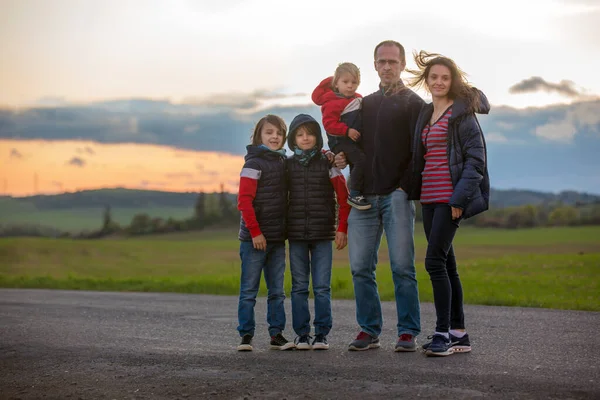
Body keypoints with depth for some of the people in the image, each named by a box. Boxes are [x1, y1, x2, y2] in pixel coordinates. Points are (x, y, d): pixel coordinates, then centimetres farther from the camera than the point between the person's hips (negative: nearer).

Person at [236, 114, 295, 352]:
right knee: (249, 290, 0)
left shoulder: (284, 162, 12)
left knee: (277, 290, 9)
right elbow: (244, 201, -13)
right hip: (254, 238, -6)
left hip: (277, 238, 6)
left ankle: (277, 334, 15)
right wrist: (255, 232, -16)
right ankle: (246, 336, 5)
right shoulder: (254, 163, -7)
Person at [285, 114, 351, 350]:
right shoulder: (287, 165, 7)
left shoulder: (328, 164, 2)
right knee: (299, 287, 4)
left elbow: (343, 198, 2)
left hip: (323, 234, -2)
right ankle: (302, 334, 9)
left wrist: (342, 228, -4)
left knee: (322, 287, -2)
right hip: (296, 235, 2)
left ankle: (321, 334, 4)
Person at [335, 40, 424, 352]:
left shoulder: (413, 103, 3)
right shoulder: (365, 103, 20)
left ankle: (408, 332, 0)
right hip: (364, 197, 5)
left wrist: (405, 187, -14)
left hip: (396, 196, -5)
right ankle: (369, 330, 11)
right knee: (360, 267, 2)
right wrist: (343, 157, 6)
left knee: (402, 267, -7)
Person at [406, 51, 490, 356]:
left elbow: (476, 156, -11)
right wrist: (414, 189, 11)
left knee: (434, 260, -14)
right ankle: (458, 333, 15)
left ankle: (443, 333, -8)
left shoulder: (461, 113, -5)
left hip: (450, 196, -8)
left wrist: (461, 196, -17)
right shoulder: (426, 114, 17)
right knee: (446, 264, 9)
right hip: (429, 196, 8)